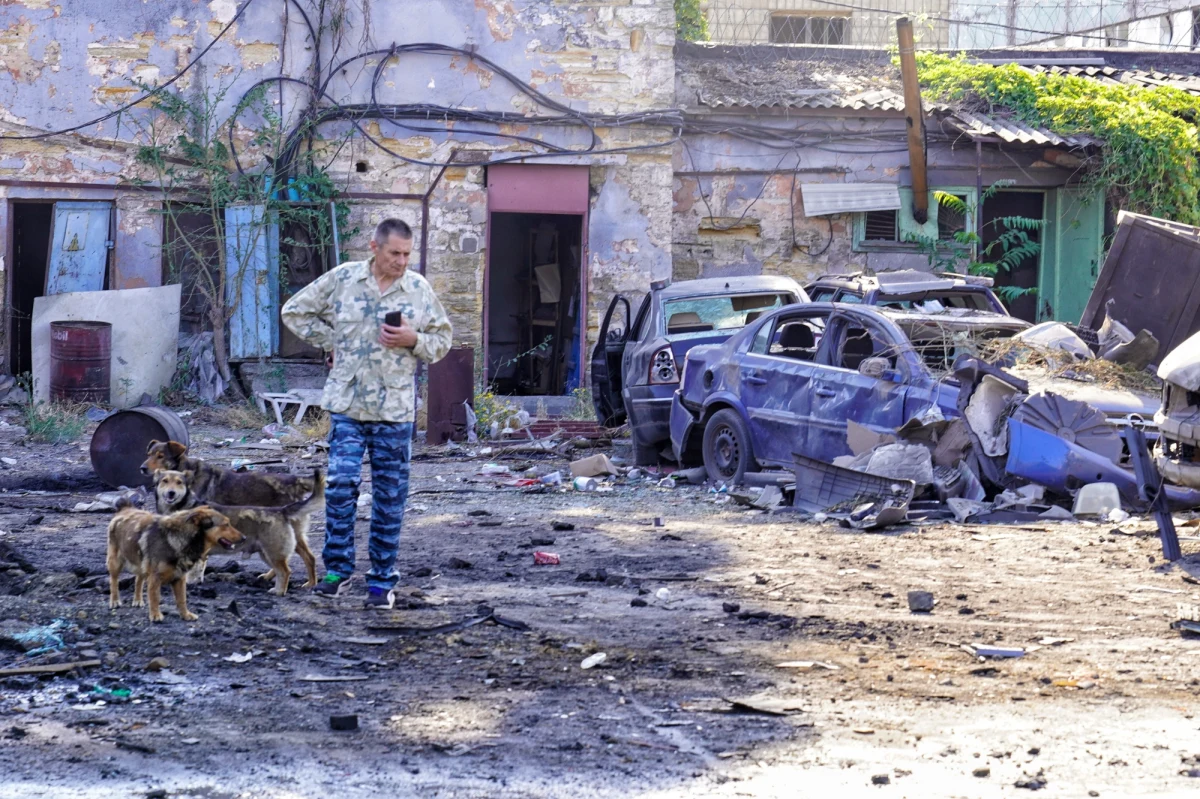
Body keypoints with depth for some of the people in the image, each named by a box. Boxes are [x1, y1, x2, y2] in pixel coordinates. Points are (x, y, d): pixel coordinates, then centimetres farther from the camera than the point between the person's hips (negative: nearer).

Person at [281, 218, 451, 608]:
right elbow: (295, 311, 11)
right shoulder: (341, 279, 1)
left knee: (390, 495, 4)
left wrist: (413, 340, -9)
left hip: (395, 410, 1)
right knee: (342, 482, -8)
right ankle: (337, 567, 5)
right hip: (347, 404, -1)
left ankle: (382, 580, 12)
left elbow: (442, 340, 10)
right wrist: (330, 342, 4)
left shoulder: (419, 289, 3)